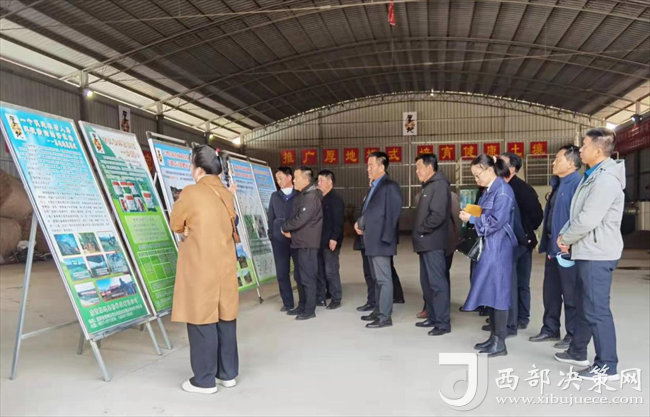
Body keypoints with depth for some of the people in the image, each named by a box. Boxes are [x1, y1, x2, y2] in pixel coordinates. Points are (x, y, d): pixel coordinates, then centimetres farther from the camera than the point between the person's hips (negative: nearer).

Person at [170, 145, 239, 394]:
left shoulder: (191, 193, -12)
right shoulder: (226, 194, 6)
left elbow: (175, 225, 1)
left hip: (200, 268, -6)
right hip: (226, 265, 6)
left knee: (202, 320, 2)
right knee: (225, 318, 12)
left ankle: (204, 380, 11)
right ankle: (228, 373, 23)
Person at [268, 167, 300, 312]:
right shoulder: (275, 196, 13)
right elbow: (271, 217, 13)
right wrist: (271, 235, 5)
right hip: (279, 240, 3)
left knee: (300, 271, 0)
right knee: (282, 272, 5)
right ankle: (287, 303, 15)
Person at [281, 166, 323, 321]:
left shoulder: (311, 196, -17)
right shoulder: (303, 195, 15)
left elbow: (301, 219, -23)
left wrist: (285, 227, -7)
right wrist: (290, 230, -1)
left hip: (307, 243, -10)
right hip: (301, 241, 10)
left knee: (308, 276, -2)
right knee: (300, 276, 15)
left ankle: (310, 310, 6)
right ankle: (302, 306, 26)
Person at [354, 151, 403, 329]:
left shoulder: (390, 186, -12)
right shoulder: (374, 186, 17)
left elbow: (393, 214, -17)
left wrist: (385, 238, -20)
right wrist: (360, 222, 6)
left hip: (380, 241, -10)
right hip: (371, 240, 10)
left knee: (384, 279, -4)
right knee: (376, 279, 16)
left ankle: (385, 316, 2)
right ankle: (378, 311, 25)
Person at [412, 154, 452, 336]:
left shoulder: (439, 185, -12)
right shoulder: (428, 186, 18)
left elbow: (438, 215, -22)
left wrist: (421, 230, -12)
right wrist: (419, 234, 9)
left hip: (433, 243, -10)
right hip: (426, 242, 10)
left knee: (437, 282, -6)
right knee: (427, 282, 14)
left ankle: (443, 323, 0)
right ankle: (432, 317, 23)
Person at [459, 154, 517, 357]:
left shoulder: (503, 191, -15)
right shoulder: (489, 190, 14)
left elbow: (495, 221, -20)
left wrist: (471, 218, -12)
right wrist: (471, 215, 2)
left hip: (498, 247, -9)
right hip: (488, 246, 9)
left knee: (498, 291, -4)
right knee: (490, 291, 13)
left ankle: (499, 342, 4)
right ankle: (494, 337, 22)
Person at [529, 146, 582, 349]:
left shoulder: (577, 183, -16)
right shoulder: (558, 184, 14)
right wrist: (547, 242, 16)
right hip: (554, 246, 9)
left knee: (570, 293, 3)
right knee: (550, 290, 16)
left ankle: (573, 335, 16)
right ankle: (550, 329, 29)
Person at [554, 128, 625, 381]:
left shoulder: (606, 178, -18)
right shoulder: (593, 176, 16)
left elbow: (589, 219, -23)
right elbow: (578, 214, 17)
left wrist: (565, 239, -9)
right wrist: (564, 236, 2)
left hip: (598, 253, -11)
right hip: (588, 251, 11)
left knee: (596, 308, -5)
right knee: (583, 305, 19)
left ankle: (607, 365, 5)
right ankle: (578, 352, 32)